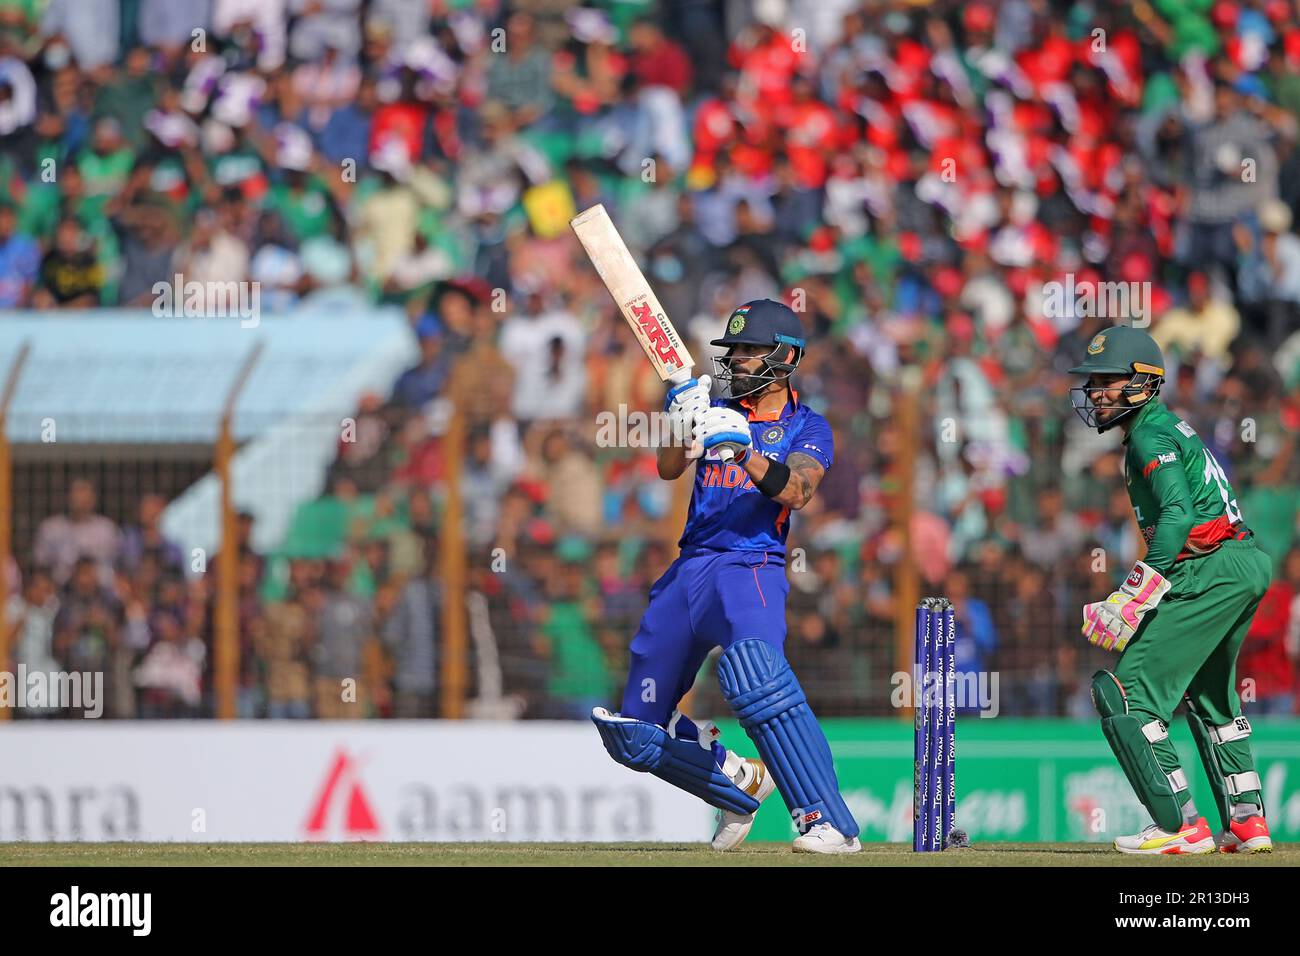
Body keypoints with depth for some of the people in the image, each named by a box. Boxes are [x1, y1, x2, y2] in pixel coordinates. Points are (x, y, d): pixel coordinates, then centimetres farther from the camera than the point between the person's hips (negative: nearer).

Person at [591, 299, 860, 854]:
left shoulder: (807, 428, 5)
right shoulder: (718, 411, 16)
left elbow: (797, 491, -15)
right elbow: (669, 469, 0)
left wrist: (744, 451, -31)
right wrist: (683, 427, -21)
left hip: (750, 567, -6)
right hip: (687, 572, 6)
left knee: (754, 672, -37)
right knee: (635, 732, 6)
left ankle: (830, 824, -39)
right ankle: (739, 781, 30)